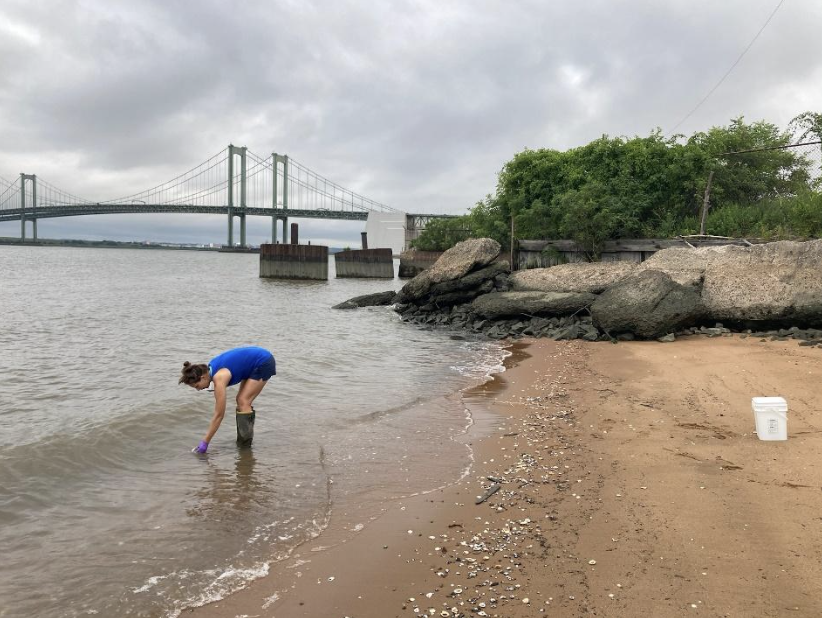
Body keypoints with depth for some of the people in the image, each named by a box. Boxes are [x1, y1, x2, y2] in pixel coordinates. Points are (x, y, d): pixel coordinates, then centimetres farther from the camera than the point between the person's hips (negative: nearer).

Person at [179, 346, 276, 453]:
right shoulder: (210, 368, -4)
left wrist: (204, 443, -19)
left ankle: (244, 445, -3)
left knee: (243, 402, -10)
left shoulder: (219, 378, -27)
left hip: (264, 363, -9)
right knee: (241, 401, 7)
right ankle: (242, 442, 15)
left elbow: (219, 415, -24)